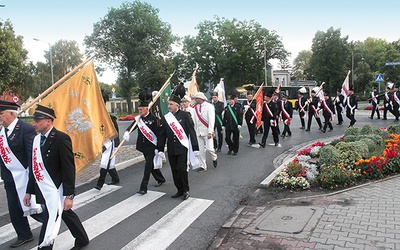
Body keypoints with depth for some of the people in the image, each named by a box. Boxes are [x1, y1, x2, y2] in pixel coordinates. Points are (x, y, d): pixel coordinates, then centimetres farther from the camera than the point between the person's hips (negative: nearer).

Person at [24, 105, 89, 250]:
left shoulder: (61, 138, -17)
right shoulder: (37, 139, 6)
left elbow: (69, 168, -18)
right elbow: (34, 167, 12)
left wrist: (69, 195, -18)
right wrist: (29, 191, 13)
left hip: (55, 192, -8)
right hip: (42, 193, 8)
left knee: (48, 229, -2)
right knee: (66, 214, 22)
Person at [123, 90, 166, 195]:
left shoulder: (153, 118, -14)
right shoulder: (139, 118, 4)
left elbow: (158, 133, -12)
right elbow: (132, 126, -10)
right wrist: (126, 132, -32)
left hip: (151, 146, -7)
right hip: (143, 146, 7)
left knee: (148, 166, -7)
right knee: (151, 165, 19)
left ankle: (143, 188, -3)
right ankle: (161, 179, 40)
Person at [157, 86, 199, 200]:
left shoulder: (185, 115, -6)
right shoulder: (165, 118, 5)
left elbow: (191, 131, -6)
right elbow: (162, 134, 9)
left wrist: (195, 148, -9)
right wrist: (160, 150, 8)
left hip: (182, 147, -4)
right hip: (171, 149, 4)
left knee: (181, 169, -6)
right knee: (174, 170, 9)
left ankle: (186, 190, 12)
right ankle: (180, 190, 24)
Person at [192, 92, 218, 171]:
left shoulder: (209, 106, -7)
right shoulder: (195, 107, 8)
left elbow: (211, 120, -12)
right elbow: (194, 120, 11)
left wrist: (210, 132, -18)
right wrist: (195, 131, 7)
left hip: (207, 131, -4)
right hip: (199, 131, 5)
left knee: (209, 148, -8)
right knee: (201, 150, 5)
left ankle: (214, 158, 24)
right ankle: (203, 166, 15)